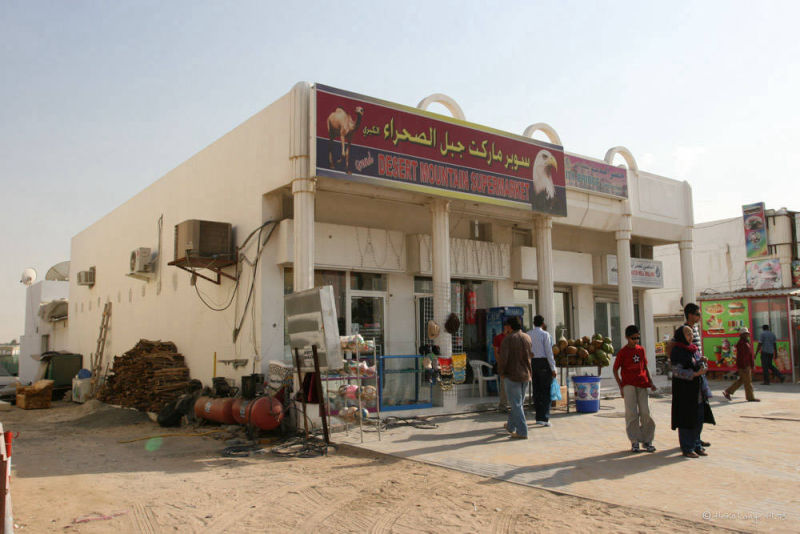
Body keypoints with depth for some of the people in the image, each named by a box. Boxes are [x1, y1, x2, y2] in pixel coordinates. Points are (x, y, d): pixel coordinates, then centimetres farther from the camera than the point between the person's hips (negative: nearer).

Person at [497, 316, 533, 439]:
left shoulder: (508, 339, -14)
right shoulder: (527, 338, 4)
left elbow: (503, 358, -19)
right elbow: (529, 356, 13)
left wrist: (501, 372, -6)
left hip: (512, 375, -6)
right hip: (526, 375, 6)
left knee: (516, 404, 0)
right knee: (518, 402, 18)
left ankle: (522, 432, 0)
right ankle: (511, 425, 34)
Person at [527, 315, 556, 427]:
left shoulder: (527, 335, 7)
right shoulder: (545, 334, -8)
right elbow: (549, 352, -11)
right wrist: (553, 368, -8)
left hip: (532, 363, 5)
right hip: (544, 363, -5)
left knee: (536, 391, 11)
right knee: (546, 392, -2)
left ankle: (539, 417, 16)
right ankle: (543, 418, -8)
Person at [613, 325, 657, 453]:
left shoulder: (641, 349, 9)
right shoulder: (623, 352, -4)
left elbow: (645, 367, 17)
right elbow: (615, 370, 0)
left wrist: (650, 382, 7)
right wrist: (621, 387, -5)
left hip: (642, 384, 4)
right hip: (629, 385, -4)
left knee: (645, 412, 3)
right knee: (631, 413, -4)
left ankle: (647, 440, 15)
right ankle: (634, 442, 3)